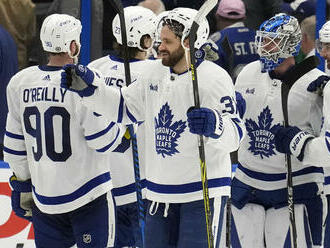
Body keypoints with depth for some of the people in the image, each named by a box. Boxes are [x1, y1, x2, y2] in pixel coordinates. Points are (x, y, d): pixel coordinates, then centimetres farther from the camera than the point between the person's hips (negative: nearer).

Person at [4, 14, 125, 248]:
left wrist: (22, 184, 20)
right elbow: (103, 141, -14)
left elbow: (15, 144, 9)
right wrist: (121, 126, 6)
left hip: (43, 198, 5)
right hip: (88, 195, -5)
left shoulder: (19, 83, 1)